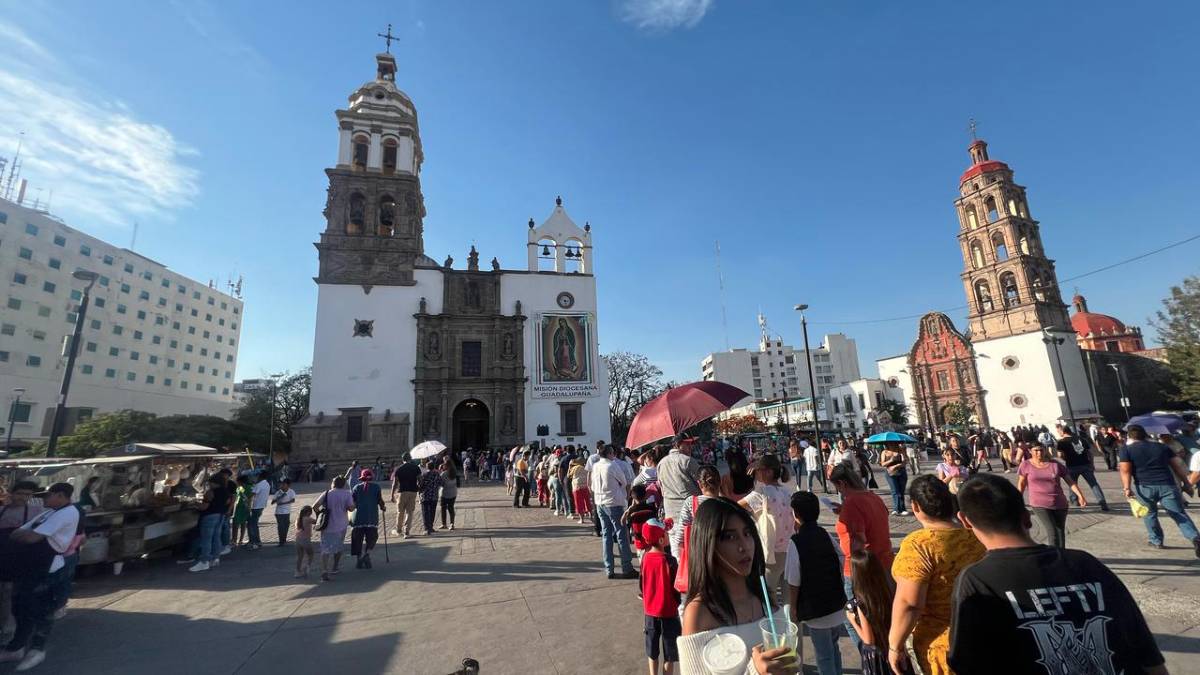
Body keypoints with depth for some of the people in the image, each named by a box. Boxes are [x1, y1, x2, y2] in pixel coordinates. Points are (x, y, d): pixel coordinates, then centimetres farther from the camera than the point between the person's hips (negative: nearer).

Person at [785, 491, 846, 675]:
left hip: (816, 610, -6)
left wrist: (793, 609, -3)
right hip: (837, 605, 6)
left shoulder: (796, 542, -21)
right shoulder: (827, 535, -4)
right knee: (833, 648, 26)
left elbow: (794, 583, -17)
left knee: (824, 656, 12)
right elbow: (841, 566, 6)